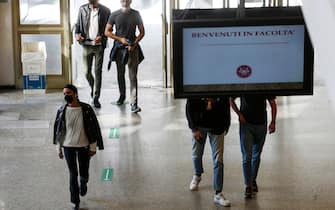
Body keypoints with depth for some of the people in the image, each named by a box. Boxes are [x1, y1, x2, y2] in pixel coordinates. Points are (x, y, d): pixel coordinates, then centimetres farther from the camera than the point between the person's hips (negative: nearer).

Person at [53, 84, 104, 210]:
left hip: (84, 146, -1)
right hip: (68, 146, 1)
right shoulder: (62, 111, -5)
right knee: (73, 174, 3)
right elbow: (58, 129, 4)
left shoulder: (86, 109, -10)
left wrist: (93, 147, -4)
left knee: (84, 173, 9)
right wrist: (59, 148, 5)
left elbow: (94, 128, -4)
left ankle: (83, 184, 45)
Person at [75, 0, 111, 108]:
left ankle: (96, 98, 3)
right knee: (87, 72, 5)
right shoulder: (82, 9, 4)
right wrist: (77, 34, -9)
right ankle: (93, 87, 35)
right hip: (86, 44, 2)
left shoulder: (105, 11, -1)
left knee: (98, 72, -3)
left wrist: (102, 36, -15)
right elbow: (78, 24, 11)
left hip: (99, 45, -2)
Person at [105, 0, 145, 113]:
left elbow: (142, 32, 7)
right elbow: (107, 32, 3)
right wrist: (120, 39, -8)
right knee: (120, 74, 14)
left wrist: (134, 44, -8)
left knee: (133, 76, -9)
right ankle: (122, 96, 36)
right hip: (119, 48, 1)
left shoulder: (136, 14, 3)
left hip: (132, 48, -1)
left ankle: (134, 103, -15)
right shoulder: (115, 15, 1)